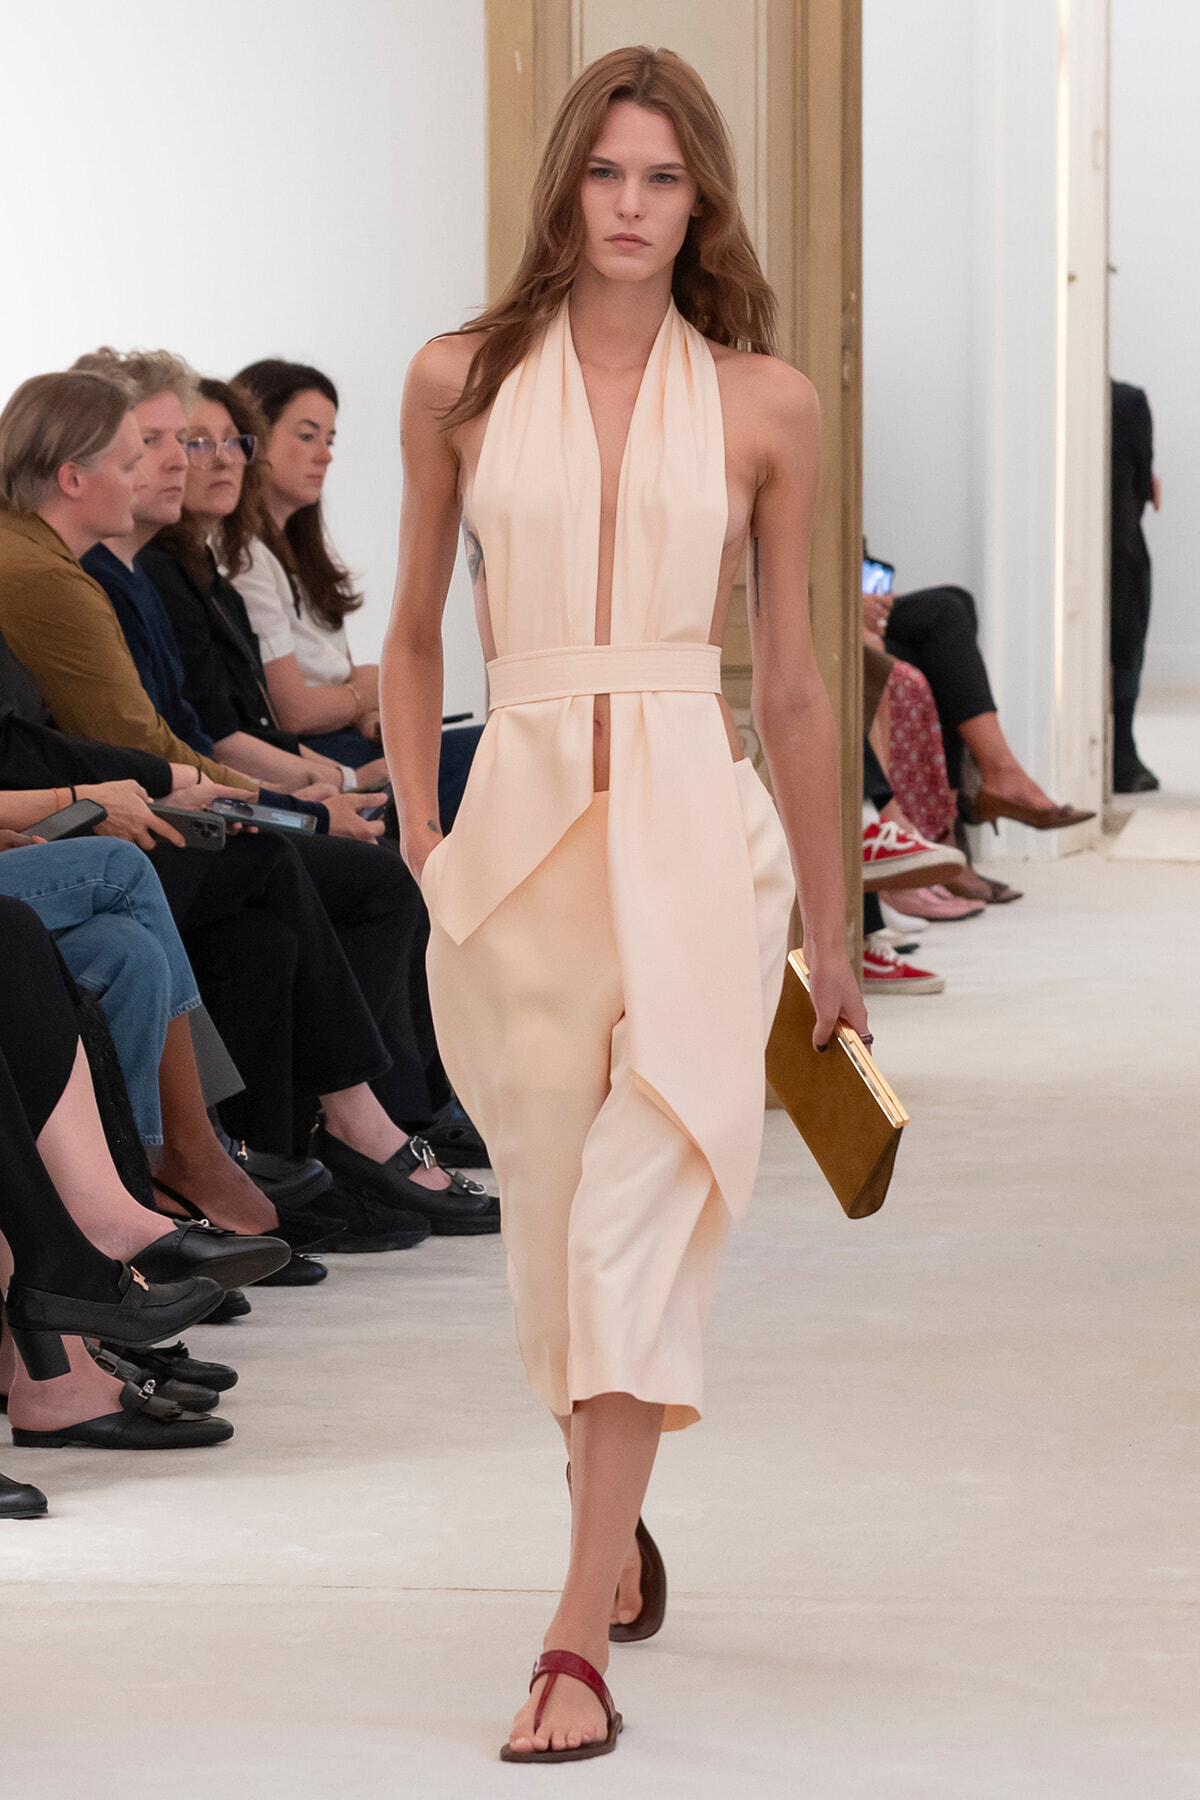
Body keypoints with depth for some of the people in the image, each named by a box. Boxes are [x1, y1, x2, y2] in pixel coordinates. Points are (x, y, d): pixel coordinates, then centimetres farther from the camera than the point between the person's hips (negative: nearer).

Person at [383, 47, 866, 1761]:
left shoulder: (763, 402, 4)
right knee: (556, 1215, 11)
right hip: (521, 825, 2)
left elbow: (793, 683, 10)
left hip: (694, 825, -2)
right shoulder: (461, 382, 6)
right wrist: (421, 845, 9)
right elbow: (412, 638, 16)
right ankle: (619, 1530, 36)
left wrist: (830, 928, 14)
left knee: (636, 1220, -12)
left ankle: (580, 1640, -13)